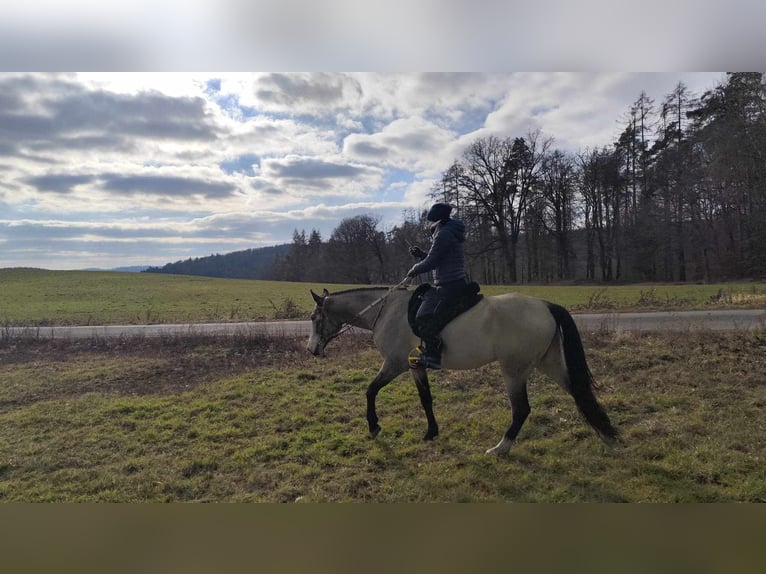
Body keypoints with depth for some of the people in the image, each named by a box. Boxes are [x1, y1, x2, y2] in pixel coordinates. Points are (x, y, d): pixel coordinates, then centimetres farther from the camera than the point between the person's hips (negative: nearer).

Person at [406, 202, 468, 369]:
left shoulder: (443, 234, -13)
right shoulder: (451, 232, 20)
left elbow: (431, 263, -15)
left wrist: (414, 270, 2)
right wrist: (421, 254, 16)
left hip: (448, 285, -11)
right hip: (459, 282, 11)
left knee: (424, 317, -22)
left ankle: (433, 356, -25)